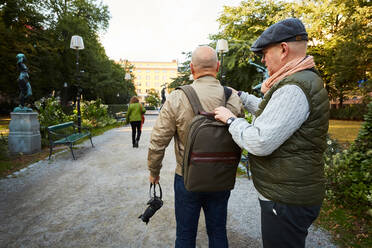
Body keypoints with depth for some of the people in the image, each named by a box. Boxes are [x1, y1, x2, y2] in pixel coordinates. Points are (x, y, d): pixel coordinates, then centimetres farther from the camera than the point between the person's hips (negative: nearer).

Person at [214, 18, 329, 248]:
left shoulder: (294, 89, -25)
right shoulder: (303, 80, 11)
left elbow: (260, 142, -29)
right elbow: (271, 110, 24)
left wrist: (231, 119, -14)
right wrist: (239, 95, 24)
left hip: (287, 200, -10)